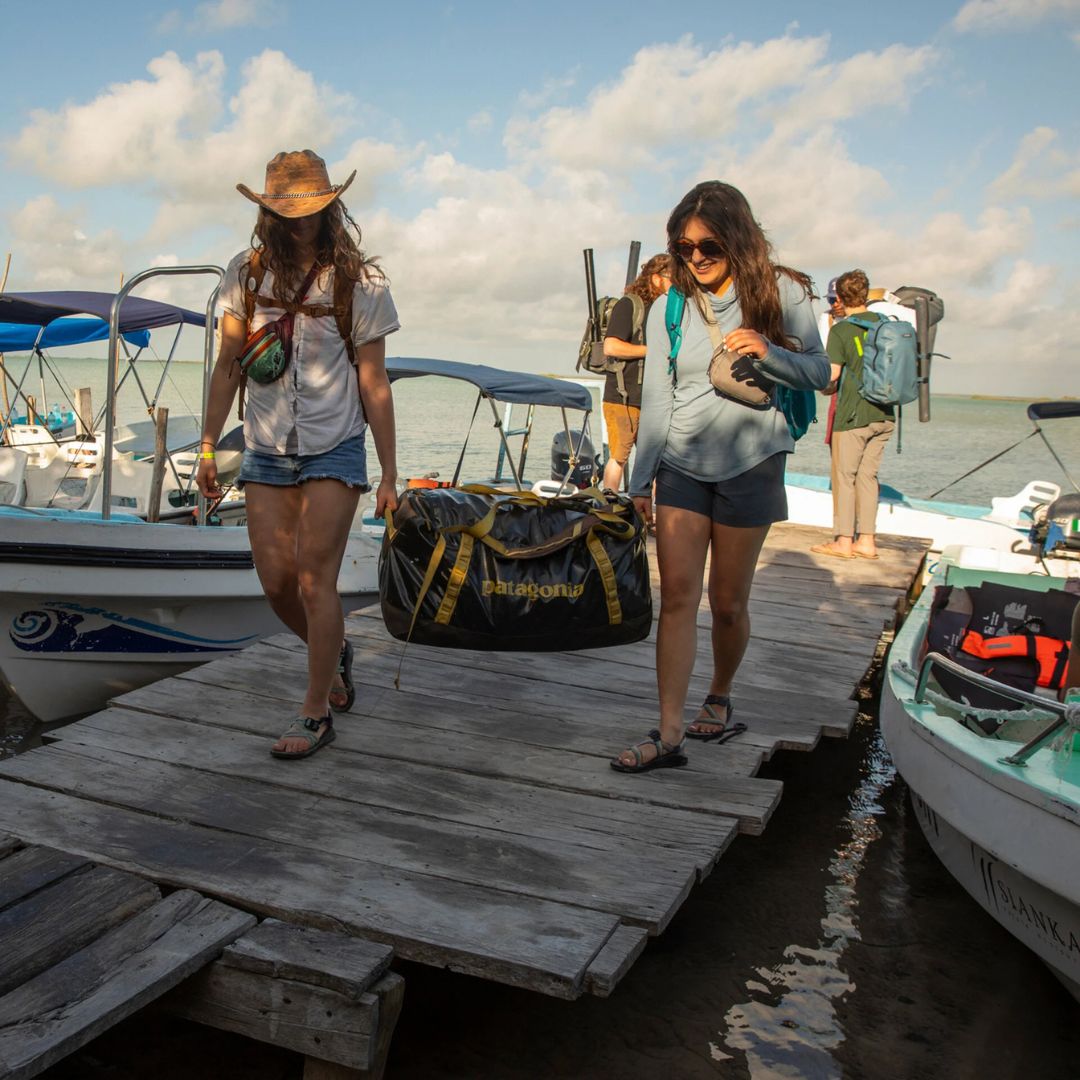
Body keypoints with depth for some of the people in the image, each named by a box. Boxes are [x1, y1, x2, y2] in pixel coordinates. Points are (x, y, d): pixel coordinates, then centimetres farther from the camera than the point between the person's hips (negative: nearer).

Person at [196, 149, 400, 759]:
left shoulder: (359, 282, -5)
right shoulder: (247, 275, 4)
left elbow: (374, 384, -3)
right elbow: (228, 367, 10)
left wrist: (389, 475, -4)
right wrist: (208, 449, 8)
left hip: (334, 449, -4)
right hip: (266, 451, 4)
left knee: (314, 578, -7)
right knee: (276, 580, 2)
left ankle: (318, 714, 6)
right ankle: (335, 654, 32)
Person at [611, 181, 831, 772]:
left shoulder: (781, 292, 0)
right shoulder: (670, 308, 5)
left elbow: (819, 372, 3)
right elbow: (656, 398, 7)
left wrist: (768, 353, -18)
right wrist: (639, 481, 5)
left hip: (749, 464, -2)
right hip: (681, 465, 2)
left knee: (728, 602, 5)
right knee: (677, 597, -6)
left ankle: (721, 697, 32)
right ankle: (669, 734, -4)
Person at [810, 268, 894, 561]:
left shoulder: (840, 330, -11)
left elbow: (831, 374, -16)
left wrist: (828, 389, 5)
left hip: (853, 415, -6)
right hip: (884, 415, 6)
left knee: (844, 476, 3)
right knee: (867, 475, 11)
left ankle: (844, 540, 6)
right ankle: (866, 540, 13)